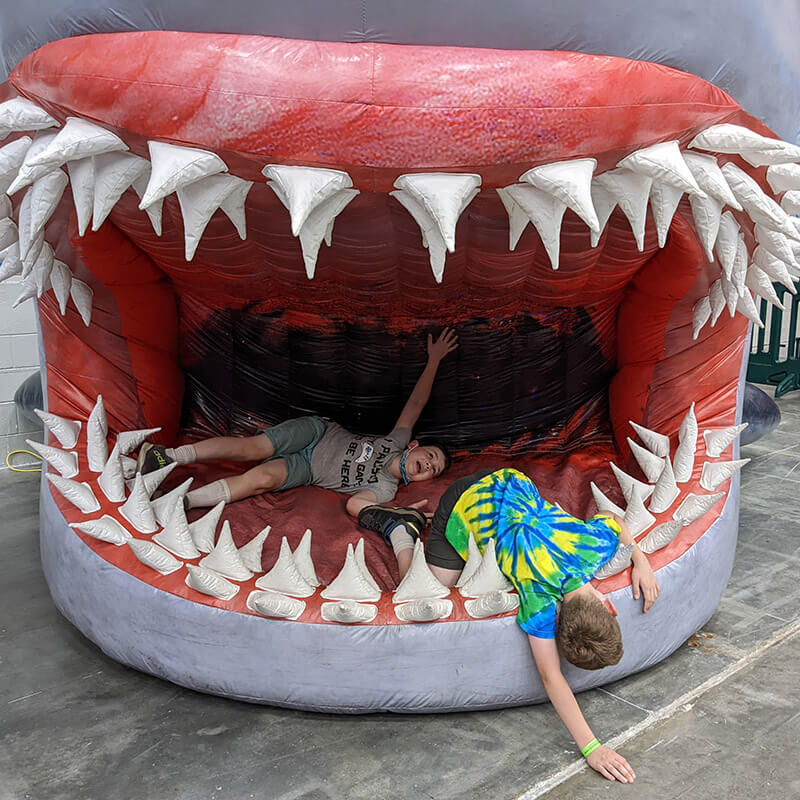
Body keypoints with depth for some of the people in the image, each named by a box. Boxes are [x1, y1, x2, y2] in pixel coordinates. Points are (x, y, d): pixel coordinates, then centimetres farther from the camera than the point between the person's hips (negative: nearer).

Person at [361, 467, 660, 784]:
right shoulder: (540, 602, -39)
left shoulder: (600, 542, -26)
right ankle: (399, 529, 24)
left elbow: (612, 517, -1)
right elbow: (551, 677, -33)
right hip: (464, 511, -6)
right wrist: (591, 748, -35)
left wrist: (640, 559, -11)